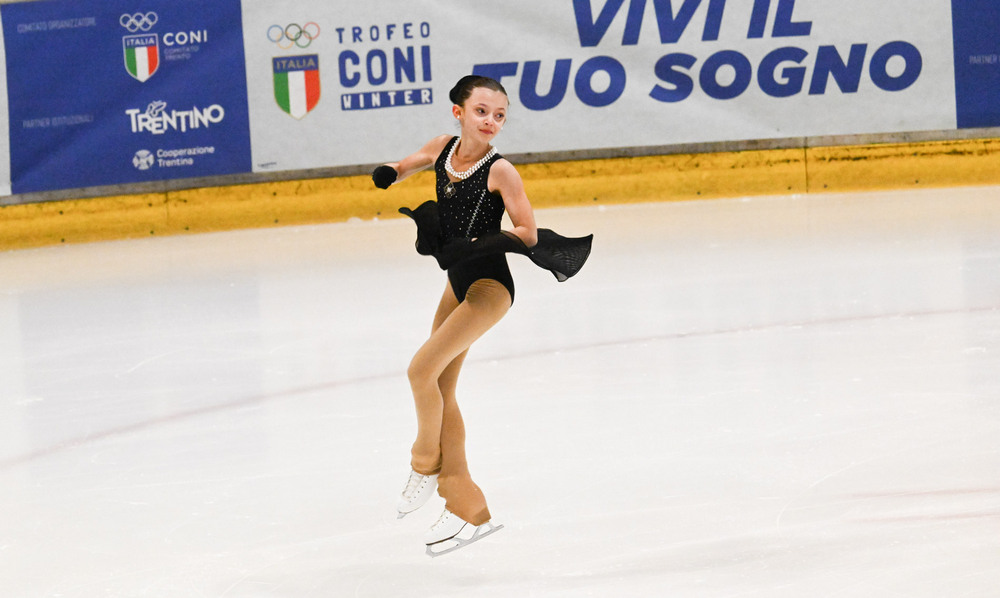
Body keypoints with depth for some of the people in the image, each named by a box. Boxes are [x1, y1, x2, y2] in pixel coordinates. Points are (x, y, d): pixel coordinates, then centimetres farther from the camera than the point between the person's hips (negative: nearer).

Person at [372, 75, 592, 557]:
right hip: (459, 282, 8)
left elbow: (527, 232, -15)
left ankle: (426, 465, 9)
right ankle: (467, 509, 17)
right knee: (441, 390, 10)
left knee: (422, 369, -16)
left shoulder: (499, 171, -17)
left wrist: (478, 244, -26)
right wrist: (388, 174, -1)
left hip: (490, 286, -8)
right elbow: (405, 166, 21)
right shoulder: (443, 148, 1)